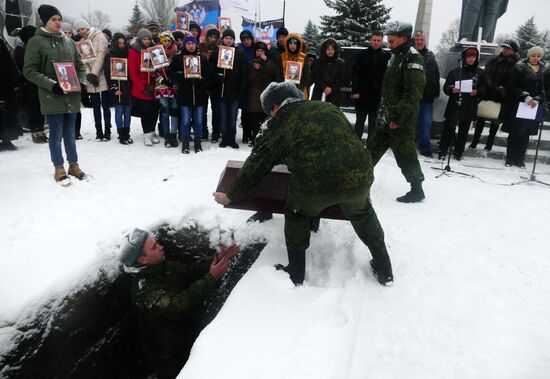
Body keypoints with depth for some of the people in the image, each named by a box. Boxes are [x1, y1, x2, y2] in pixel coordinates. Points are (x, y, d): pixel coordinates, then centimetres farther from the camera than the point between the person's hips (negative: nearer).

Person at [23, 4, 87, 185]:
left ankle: (73, 165, 23)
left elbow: (80, 65, 18)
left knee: (70, 133, 12)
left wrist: (81, 81, 0)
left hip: (72, 96, 4)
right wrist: (51, 85, -18)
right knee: (56, 134, 3)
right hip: (52, 97, -4)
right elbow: (29, 70, -7)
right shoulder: (35, 41, -3)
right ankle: (59, 169, 15)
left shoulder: (69, 41, 11)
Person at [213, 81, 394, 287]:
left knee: (297, 214, 27)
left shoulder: (278, 127, 12)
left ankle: (296, 273, 33)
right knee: (362, 214, 33)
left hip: (314, 185, -4)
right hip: (358, 175, 4)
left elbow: (255, 167, 16)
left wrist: (230, 196, 29)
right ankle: (384, 269, 41)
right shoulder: (328, 108, 23)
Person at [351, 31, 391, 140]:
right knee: (360, 121, 8)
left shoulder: (387, 56, 2)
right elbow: (355, 74, -1)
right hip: (363, 94, 0)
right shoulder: (362, 54, 2)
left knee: (373, 122, 9)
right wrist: (355, 91, -9)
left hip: (378, 95, 1)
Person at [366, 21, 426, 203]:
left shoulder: (413, 58, -14)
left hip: (402, 120, -9)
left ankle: (417, 189, 10)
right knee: (373, 148, 16)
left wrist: (398, 117, -23)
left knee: (405, 154, -3)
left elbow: (414, 92, -22)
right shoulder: (396, 57, 16)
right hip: (387, 117, 9)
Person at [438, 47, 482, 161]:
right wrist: (452, 90, -20)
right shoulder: (455, 72, 0)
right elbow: (446, 88, 1)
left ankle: (459, 152, 18)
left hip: (469, 108, 2)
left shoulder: (480, 73, 5)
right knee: (449, 129, -4)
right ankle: (442, 151, 4)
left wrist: (477, 92, -12)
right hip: (454, 106, -2)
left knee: (464, 131, 9)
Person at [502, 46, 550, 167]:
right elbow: (512, 87, -8)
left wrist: (537, 100, -11)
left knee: (525, 135, 6)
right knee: (514, 133, 0)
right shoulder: (519, 68, -2)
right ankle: (510, 159, 10)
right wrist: (526, 97, -17)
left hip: (535, 108, 3)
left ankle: (519, 160, 14)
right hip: (517, 106, -3)